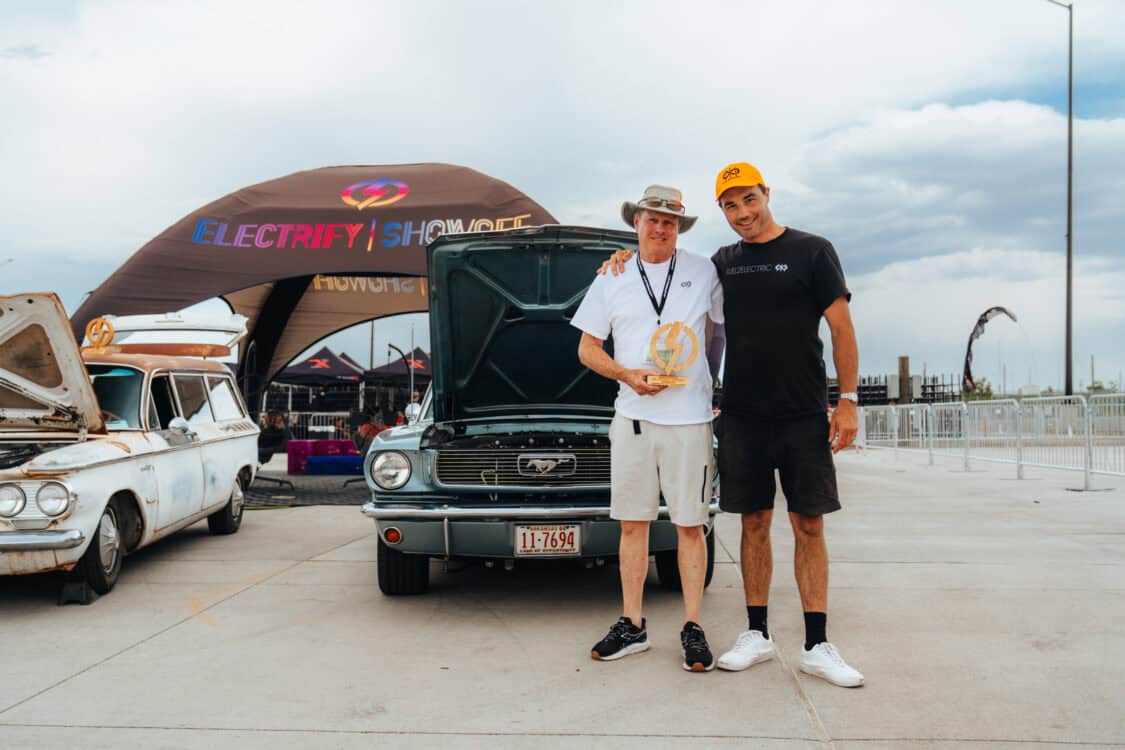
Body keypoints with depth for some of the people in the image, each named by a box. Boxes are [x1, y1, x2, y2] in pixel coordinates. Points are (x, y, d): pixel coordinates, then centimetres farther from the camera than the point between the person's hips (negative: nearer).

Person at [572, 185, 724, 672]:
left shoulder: (704, 273, 5)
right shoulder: (611, 279, 8)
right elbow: (587, 349, 9)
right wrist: (627, 374, -8)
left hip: (690, 417, -2)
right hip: (632, 416, 2)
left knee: (691, 525, 2)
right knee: (632, 523, 7)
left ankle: (692, 629, 12)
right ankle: (633, 626, 17)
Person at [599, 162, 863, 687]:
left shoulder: (812, 251, 0)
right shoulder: (723, 263, 11)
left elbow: (841, 327, -2)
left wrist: (848, 400, -9)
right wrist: (631, 259, 9)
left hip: (804, 416, -3)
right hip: (741, 415, 3)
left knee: (809, 525, 1)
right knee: (754, 524, 8)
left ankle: (817, 647, 7)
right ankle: (757, 635, 18)